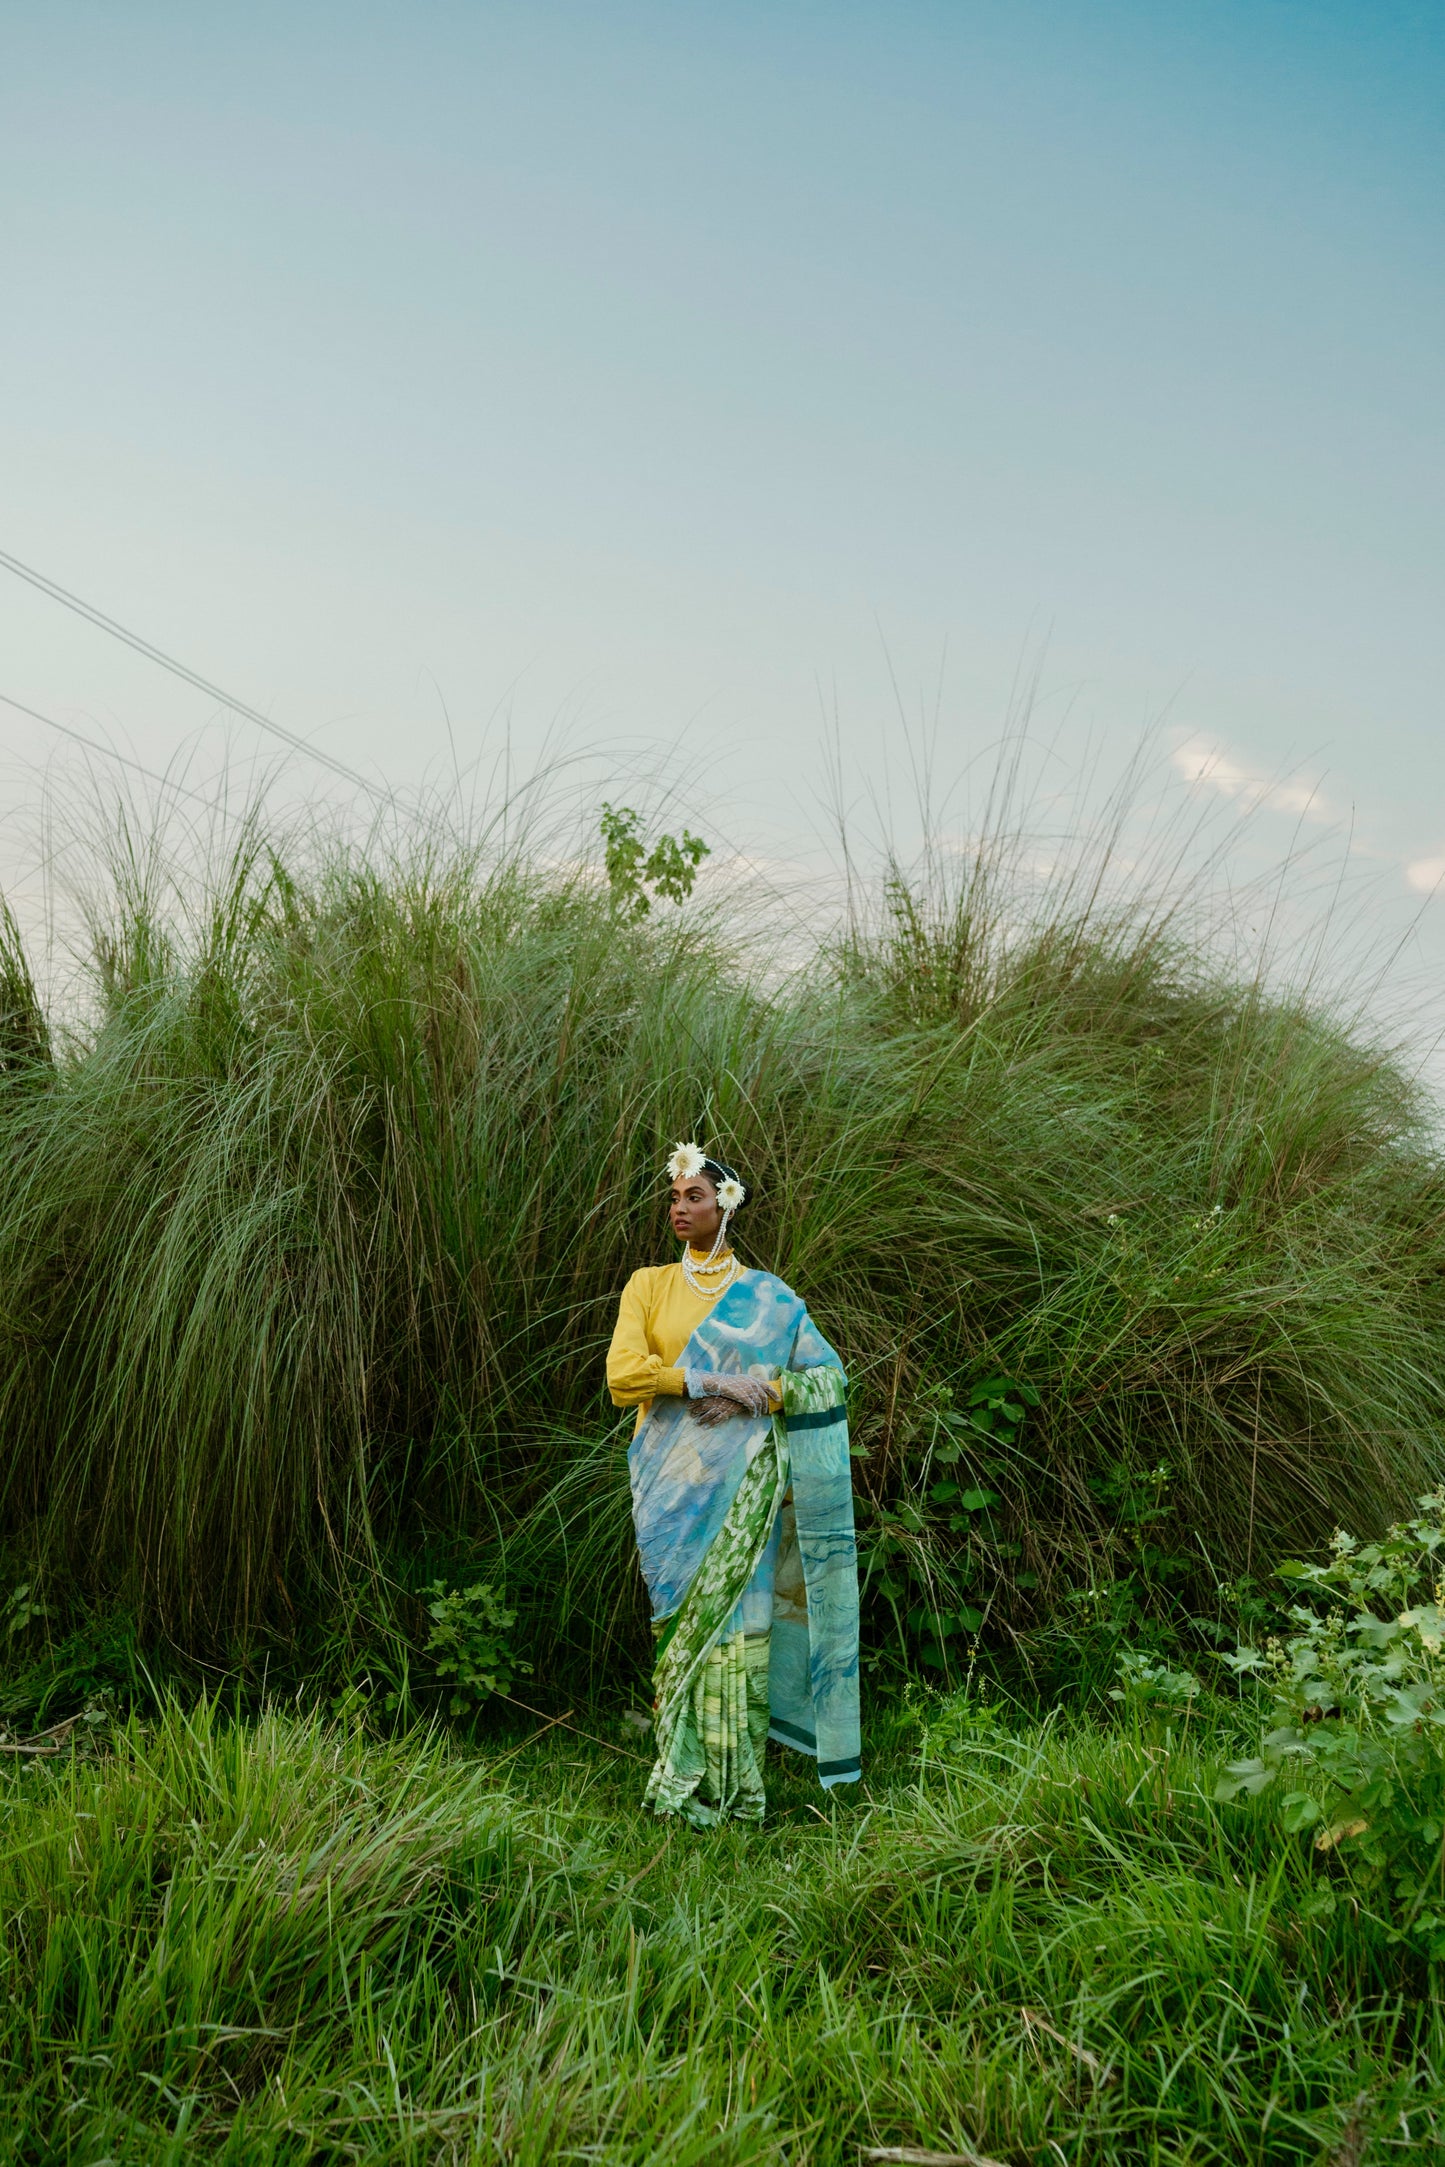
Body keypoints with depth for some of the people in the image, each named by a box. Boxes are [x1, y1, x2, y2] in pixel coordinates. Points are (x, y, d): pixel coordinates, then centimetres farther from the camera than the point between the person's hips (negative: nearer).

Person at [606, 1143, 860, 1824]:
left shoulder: (767, 1296, 7)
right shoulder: (648, 1286, 8)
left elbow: (829, 1377, 3)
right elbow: (622, 1376, -7)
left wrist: (756, 1396, -11)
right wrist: (712, 1381, -14)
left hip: (740, 1482, 0)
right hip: (674, 1484, 1)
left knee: (738, 1616, -4)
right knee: (686, 1619, -1)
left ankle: (736, 1784, 4)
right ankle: (685, 1783, 8)